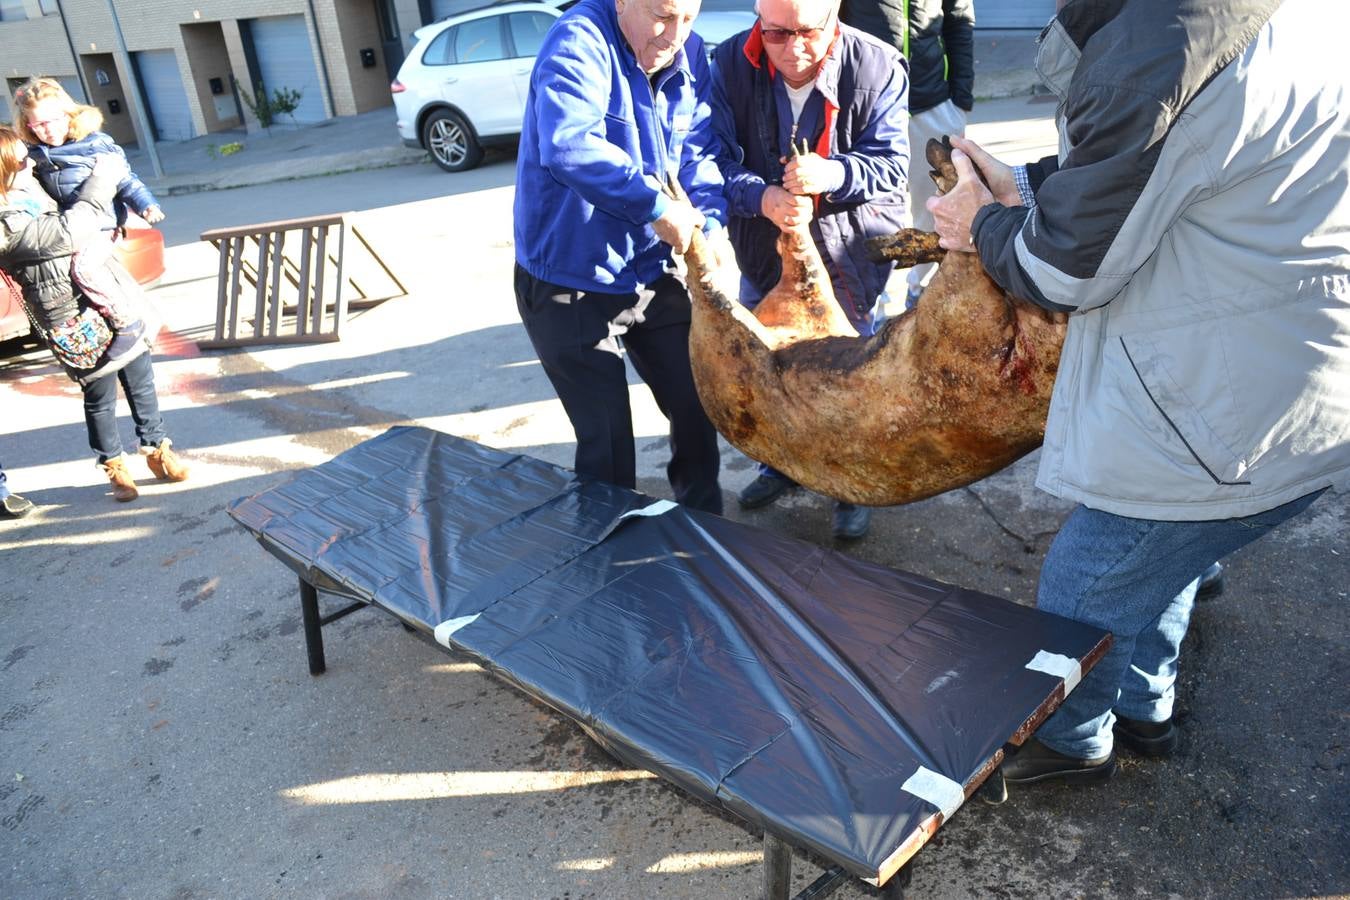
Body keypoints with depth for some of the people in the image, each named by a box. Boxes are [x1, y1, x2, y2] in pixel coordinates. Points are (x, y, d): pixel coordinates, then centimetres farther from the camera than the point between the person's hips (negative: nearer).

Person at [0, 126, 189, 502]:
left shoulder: (31, 189, 2)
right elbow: (69, 233, -25)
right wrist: (102, 179, -15)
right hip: (81, 326, -7)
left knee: (142, 385, 17)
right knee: (100, 399, 11)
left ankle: (157, 450, 33)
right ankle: (115, 467, 29)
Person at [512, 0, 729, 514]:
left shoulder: (689, 55, 3)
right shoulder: (579, 42, -20)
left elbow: (700, 154, -2)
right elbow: (569, 146, -37)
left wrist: (709, 226, -19)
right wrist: (657, 206, -38)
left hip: (653, 273, 7)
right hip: (570, 283, -7)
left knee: (697, 405, 16)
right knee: (607, 441, 2)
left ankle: (704, 528, 38)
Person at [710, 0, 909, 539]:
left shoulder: (878, 68, -16)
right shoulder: (730, 65, -12)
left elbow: (891, 162, -16)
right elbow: (717, 159, -15)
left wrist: (833, 174, -37)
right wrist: (761, 197, -35)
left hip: (853, 250, -2)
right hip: (765, 249, 3)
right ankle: (782, 462, 42)